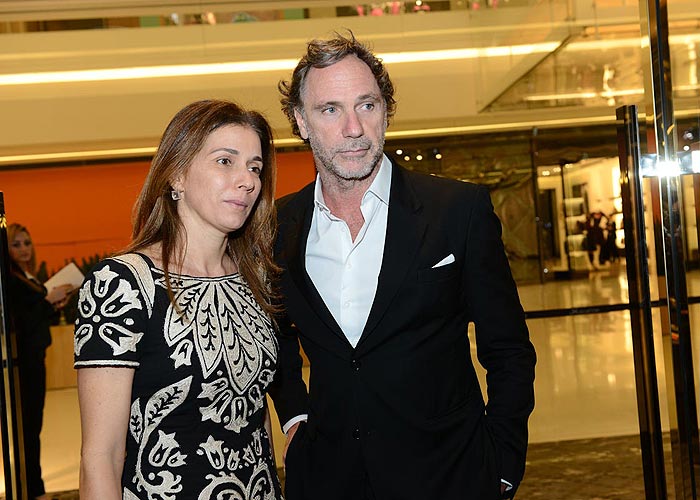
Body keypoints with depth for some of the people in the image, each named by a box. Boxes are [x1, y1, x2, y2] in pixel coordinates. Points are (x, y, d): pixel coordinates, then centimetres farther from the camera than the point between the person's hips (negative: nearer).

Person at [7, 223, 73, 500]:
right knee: (28, 427, -4)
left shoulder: (30, 278, 13)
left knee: (33, 425, 12)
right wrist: (49, 299, -18)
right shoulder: (10, 281, -13)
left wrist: (56, 305, 5)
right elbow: (21, 323, -20)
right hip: (22, 361, -9)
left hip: (35, 358, 9)